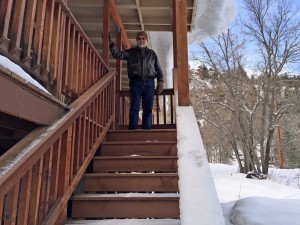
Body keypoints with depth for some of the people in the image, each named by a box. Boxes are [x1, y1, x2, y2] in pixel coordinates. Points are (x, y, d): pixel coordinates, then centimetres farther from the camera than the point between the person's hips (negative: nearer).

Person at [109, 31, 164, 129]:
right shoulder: (130, 52, 13)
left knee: (148, 108, 2)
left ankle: (147, 129, 9)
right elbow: (118, 54, 1)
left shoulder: (152, 54, 17)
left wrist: (160, 82, 4)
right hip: (135, 82, -1)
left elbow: (158, 69, 16)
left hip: (149, 83, 2)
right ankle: (133, 129, -2)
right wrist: (111, 43, -13)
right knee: (134, 107, -5)